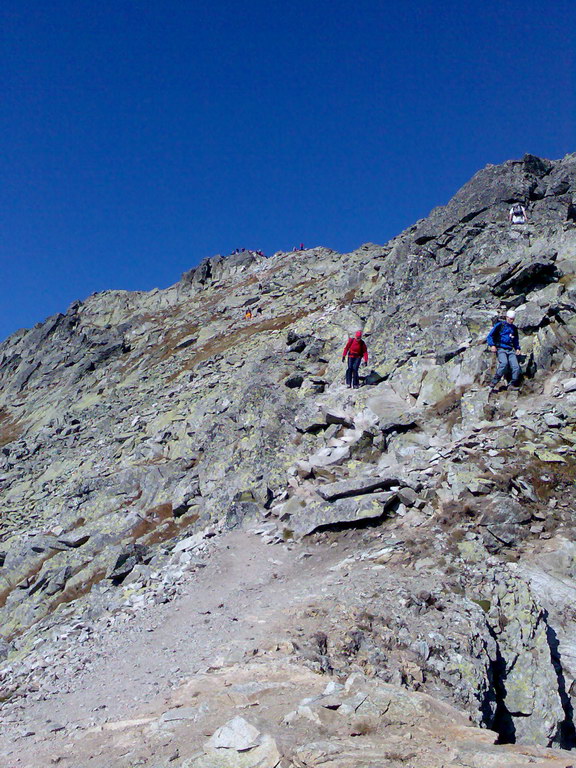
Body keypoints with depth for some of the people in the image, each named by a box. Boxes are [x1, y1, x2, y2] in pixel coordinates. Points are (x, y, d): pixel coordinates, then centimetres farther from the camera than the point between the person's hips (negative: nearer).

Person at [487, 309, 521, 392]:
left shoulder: (514, 328, 21)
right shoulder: (500, 325, 5)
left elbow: (516, 340, 36)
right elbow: (490, 336, 2)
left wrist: (517, 348, 20)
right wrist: (492, 345, -12)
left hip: (510, 350, 5)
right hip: (501, 348, -5)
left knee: (516, 366, -14)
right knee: (504, 363, -32)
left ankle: (513, 384, 2)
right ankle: (493, 384, -30)